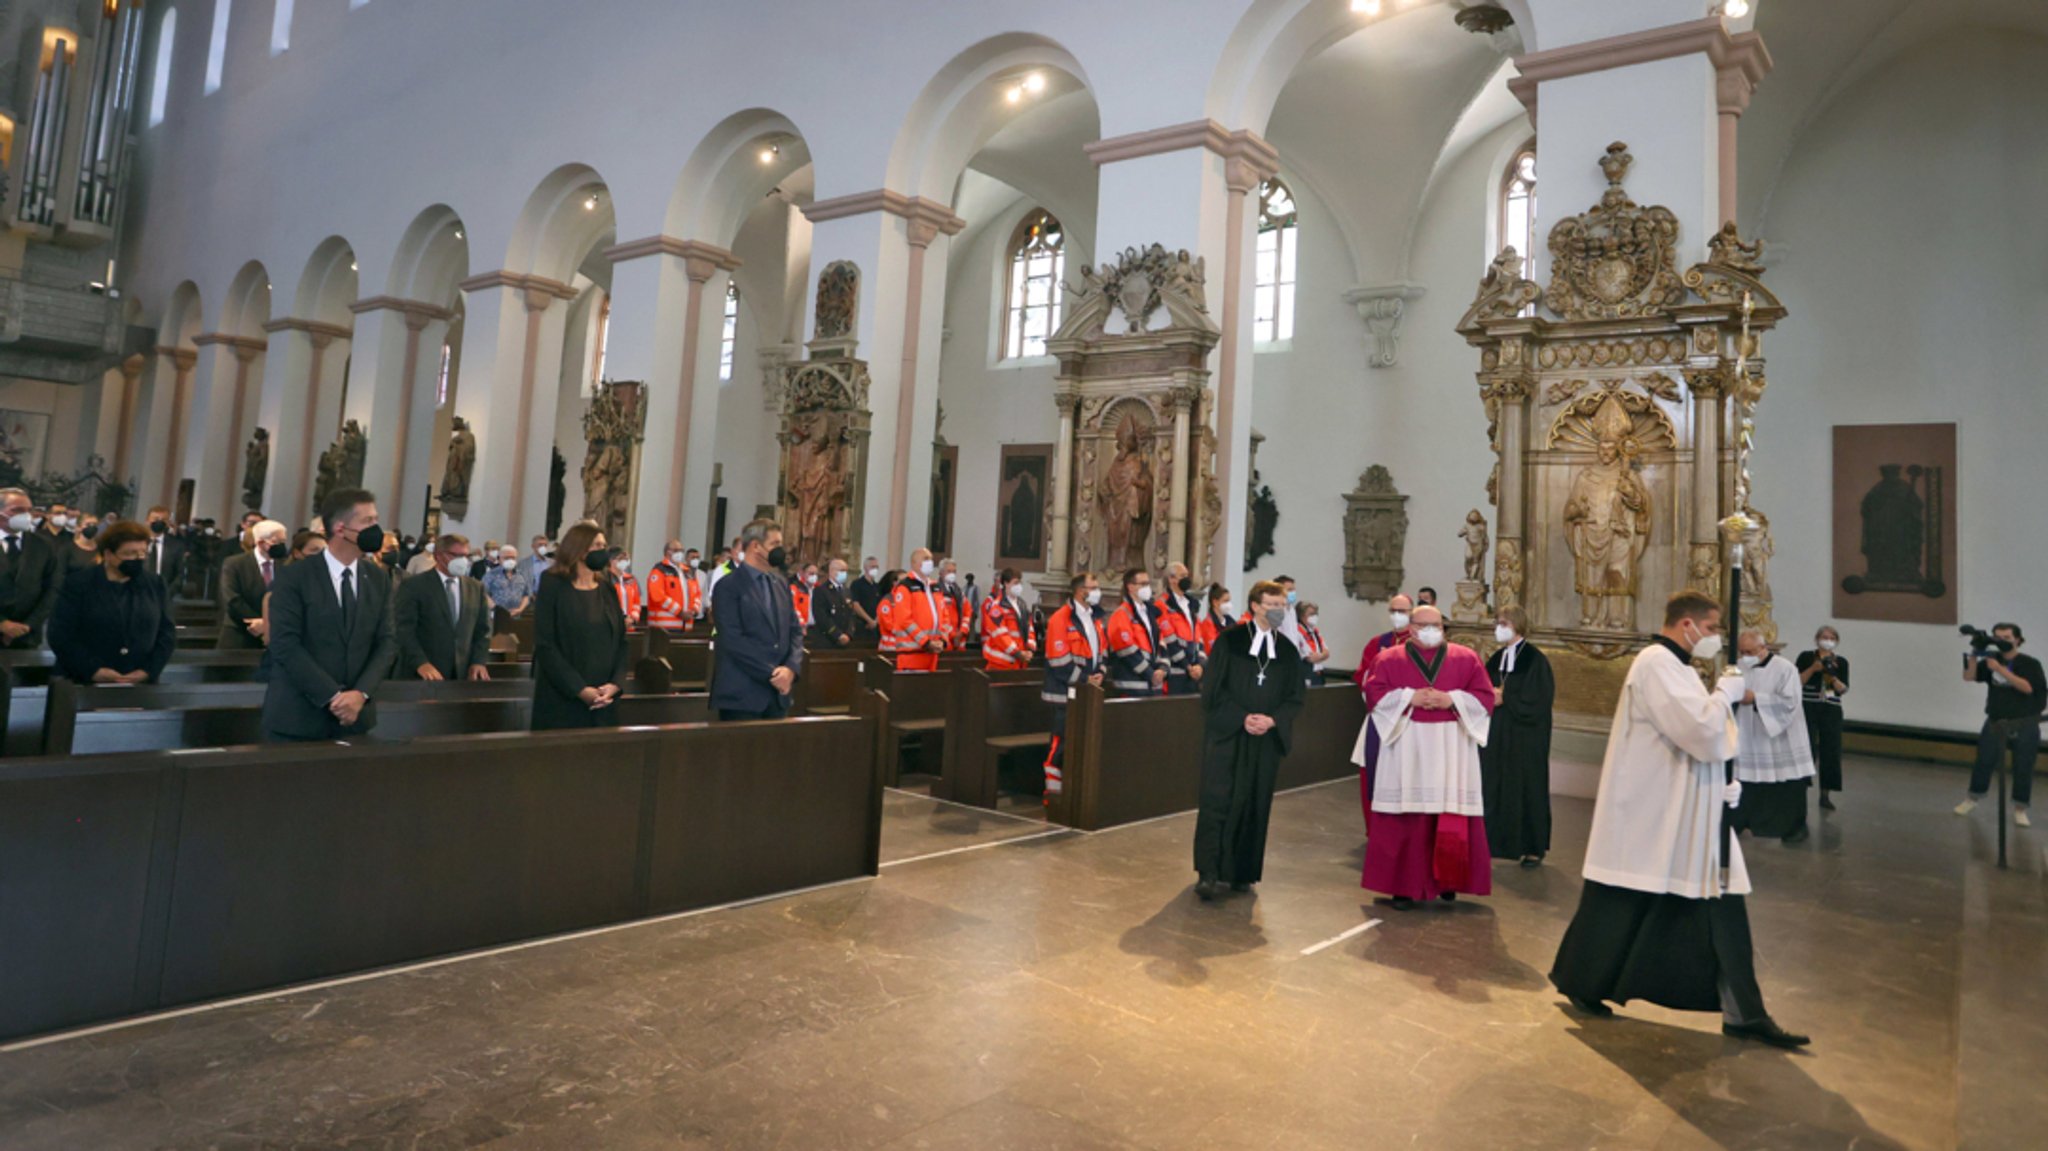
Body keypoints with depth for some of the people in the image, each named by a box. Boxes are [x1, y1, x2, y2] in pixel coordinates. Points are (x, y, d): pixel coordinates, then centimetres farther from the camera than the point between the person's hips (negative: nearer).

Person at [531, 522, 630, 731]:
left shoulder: (608, 591, 11)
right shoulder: (553, 587, -3)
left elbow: (621, 641, 8)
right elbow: (545, 645, -10)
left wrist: (615, 684, -8)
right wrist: (579, 689, -16)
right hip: (561, 699, -4)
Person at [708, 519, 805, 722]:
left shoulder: (781, 585, 15)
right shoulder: (728, 586, -7)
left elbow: (795, 631, 13)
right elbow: (733, 640, -15)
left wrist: (791, 668, -5)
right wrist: (771, 673, -15)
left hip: (778, 693, 6)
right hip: (742, 694, -6)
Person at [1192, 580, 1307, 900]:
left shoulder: (1288, 650, 8)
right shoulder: (1229, 640, -3)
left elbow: (1297, 695, 7)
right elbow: (1213, 687, -6)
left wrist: (1272, 720, -11)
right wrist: (1243, 717, -15)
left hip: (1267, 738, 4)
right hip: (1226, 733, -4)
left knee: (1255, 805, 6)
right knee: (1218, 800, -7)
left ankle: (1242, 873, 17)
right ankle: (1209, 873, -5)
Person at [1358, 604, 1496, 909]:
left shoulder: (1466, 658, 9)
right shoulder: (1389, 659, 7)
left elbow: (1485, 697, 4)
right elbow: (1374, 694, -2)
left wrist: (1452, 700, -12)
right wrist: (1409, 697, -13)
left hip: (1451, 749, 1)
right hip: (1406, 749, -1)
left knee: (1453, 818, 0)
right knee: (1405, 818, -2)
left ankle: (1447, 881, 17)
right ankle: (1404, 885, 6)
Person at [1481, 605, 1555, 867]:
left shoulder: (1535, 659, -10)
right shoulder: (1495, 659, 10)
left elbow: (1538, 701, -15)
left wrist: (1504, 698, -16)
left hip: (1525, 738, -6)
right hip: (1496, 737, 6)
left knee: (1526, 787, 2)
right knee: (1493, 787, 6)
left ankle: (1534, 848, 14)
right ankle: (1495, 840, 16)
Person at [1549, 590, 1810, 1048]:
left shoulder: (1674, 667, 15)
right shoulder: (1656, 663, -16)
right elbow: (1700, 731, -24)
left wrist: (1723, 784, 7)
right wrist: (1726, 693, -8)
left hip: (1686, 818, 10)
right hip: (1648, 815, -10)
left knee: (1721, 910, 7)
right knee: (1621, 906, 3)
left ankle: (1744, 1013, 12)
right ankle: (1581, 983, 21)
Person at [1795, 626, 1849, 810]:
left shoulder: (1841, 662, 7)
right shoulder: (1806, 656, 1)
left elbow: (1844, 690, 1)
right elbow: (1797, 681, -5)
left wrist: (1832, 676, -16)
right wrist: (1813, 669, -15)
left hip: (1831, 711, 2)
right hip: (1809, 708, -2)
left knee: (1831, 751, 1)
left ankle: (1826, 794, 10)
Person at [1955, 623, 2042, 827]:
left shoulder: (2030, 663, -7)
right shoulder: (1990, 660, 1)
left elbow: (2027, 688, -21)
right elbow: (1968, 677, -6)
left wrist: (2001, 669, -26)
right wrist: (1974, 655, -18)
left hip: (2025, 724, -2)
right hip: (1996, 721, 2)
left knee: (2023, 767, 4)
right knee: (1984, 761, 6)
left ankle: (2020, 809, 17)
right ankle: (1971, 800, 22)